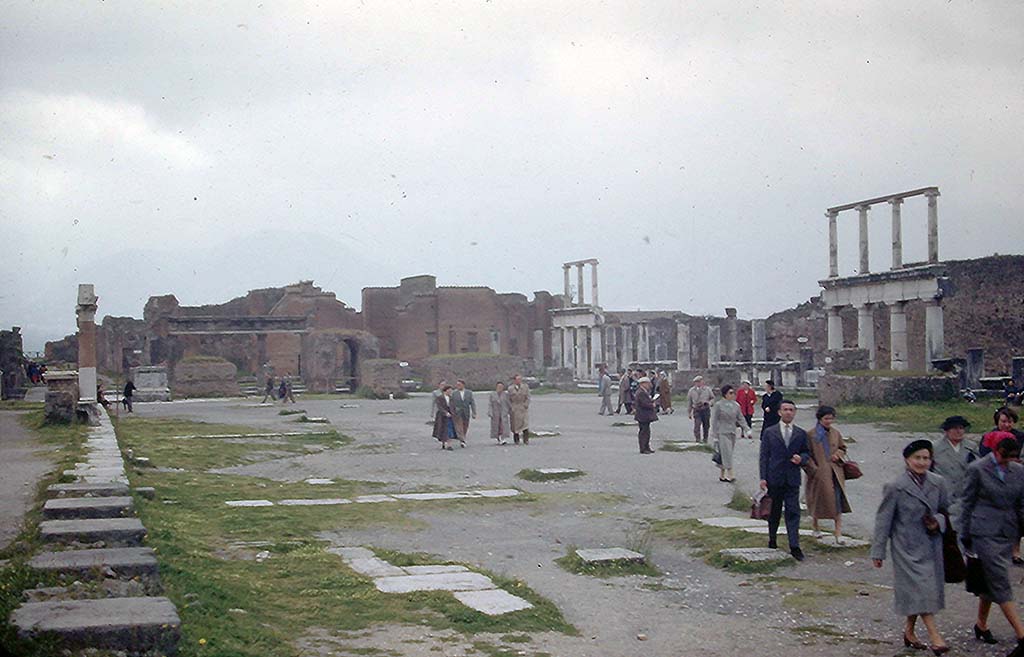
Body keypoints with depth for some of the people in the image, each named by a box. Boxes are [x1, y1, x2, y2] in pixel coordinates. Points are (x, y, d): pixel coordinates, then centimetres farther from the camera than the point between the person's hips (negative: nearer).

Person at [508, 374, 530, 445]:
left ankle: (526, 440, -12)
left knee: (525, 423, -12)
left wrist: (526, 405, -8)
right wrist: (510, 408, -3)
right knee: (515, 425, 2)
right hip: (514, 409, 1)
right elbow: (509, 399, 7)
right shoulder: (510, 389, 7)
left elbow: (528, 397, 4)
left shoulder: (525, 387, 6)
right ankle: (516, 440, 12)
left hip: (523, 408, -1)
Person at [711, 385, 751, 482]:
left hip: (732, 432, 5)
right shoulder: (718, 405, -6)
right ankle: (729, 475, -13)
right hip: (722, 433, -5)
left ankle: (722, 475, 20)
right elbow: (714, 421, -4)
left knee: (726, 454, 10)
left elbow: (740, 418, 14)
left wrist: (746, 429, 3)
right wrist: (714, 435, -7)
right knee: (726, 453, -12)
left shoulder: (736, 405, 8)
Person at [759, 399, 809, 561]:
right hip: (774, 479, 0)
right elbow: (764, 456, 1)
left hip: (792, 479, 0)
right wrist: (763, 478, -6)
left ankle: (794, 546, -8)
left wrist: (801, 458, -9)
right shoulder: (769, 432, 3)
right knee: (774, 512, 11)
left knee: (793, 512, -6)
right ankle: (772, 540, 28)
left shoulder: (801, 434, 8)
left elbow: (806, 452, 15)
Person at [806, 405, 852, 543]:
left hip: (835, 473, 3)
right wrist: (814, 469, -13)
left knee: (838, 502, -5)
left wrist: (838, 455, -1)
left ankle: (838, 533, -4)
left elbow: (842, 448, 21)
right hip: (819, 473, -3)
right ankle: (814, 525, 33)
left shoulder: (835, 433, 6)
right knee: (818, 500, 9)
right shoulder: (811, 435, -8)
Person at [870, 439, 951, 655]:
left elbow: (946, 510, 15)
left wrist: (938, 523, -8)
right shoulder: (895, 487, -11)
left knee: (925, 589, 12)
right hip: (907, 547, -5)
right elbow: (883, 520, -6)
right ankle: (934, 635, -8)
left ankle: (909, 631, 28)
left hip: (931, 545, 5)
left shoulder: (937, 483, 3)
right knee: (920, 588, -10)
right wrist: (878, 551, -5)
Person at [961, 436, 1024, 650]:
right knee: (1000, 582, -8)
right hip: (985, 532, -5)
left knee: (991, 580, 13)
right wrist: (965, 536, 0)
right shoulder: (977, 469, -6)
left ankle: (981, 624, 29)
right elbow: (968, 503, -1)